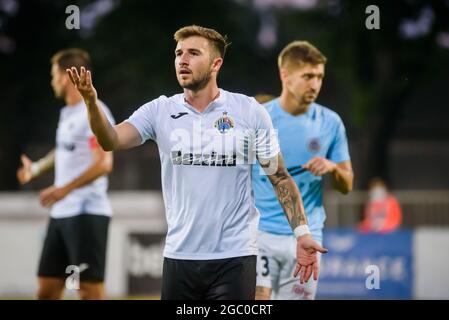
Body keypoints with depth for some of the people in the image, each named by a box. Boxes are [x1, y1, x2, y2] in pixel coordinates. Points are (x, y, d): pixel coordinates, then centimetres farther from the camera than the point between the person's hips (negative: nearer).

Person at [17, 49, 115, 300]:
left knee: (90, 290, -9)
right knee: (47, 290, 8)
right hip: (61, 214, 9)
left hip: (87, 213, -9)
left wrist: (65, 189, -27)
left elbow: (104, 163, -22)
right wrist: (37, 168, 46)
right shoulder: (67, 113, 17)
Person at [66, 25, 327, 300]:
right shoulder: (160, 111, 3)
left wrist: (302, 233, -5)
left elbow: (281, 177, 3)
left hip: (235, 258, -2)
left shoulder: (251, 112, -1)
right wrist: (92, 102, -29)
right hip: (179, 255, 2)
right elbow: (111, 140, -11)